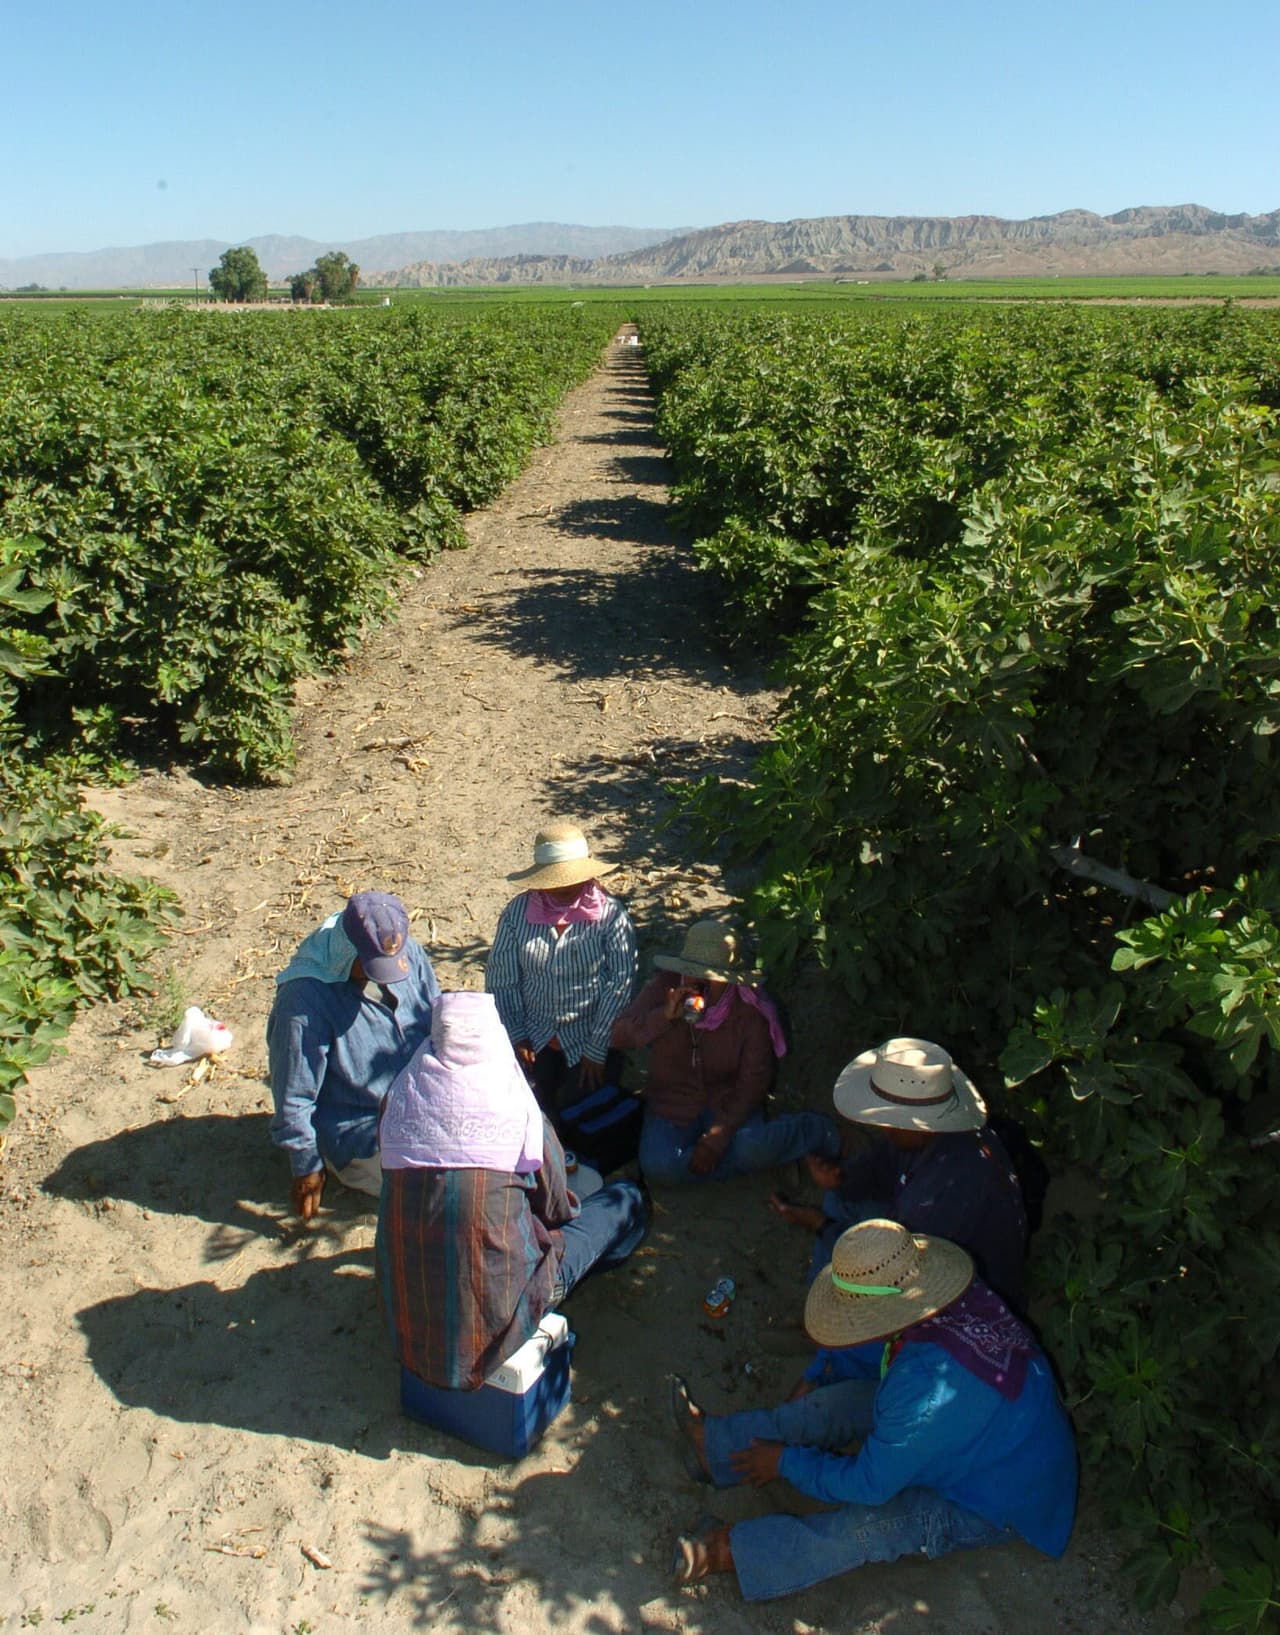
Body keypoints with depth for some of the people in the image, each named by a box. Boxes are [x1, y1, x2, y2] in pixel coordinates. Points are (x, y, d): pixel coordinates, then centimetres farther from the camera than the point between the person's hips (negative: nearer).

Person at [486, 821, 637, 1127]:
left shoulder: (610, 915, -15)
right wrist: (516, 1035, -4)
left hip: (590, 1041, -2)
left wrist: (597, 1050, -12)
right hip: (536, 1041, 2)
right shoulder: (518, 912, -8)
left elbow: (620, 984, -14)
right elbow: (501, 978, -1)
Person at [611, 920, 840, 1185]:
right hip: (672, 1106, 2)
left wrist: (718, 1136, -22)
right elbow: (620, 1036, -14)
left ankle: (811, 1131, -3)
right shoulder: (664, 988, -9)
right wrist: (665, 1016, -33)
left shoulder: (750, 1008, -13)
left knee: (751, 1149, -34)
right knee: (659, 1168, -27)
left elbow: (754, 1079, -12)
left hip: (728, 1103, -2)